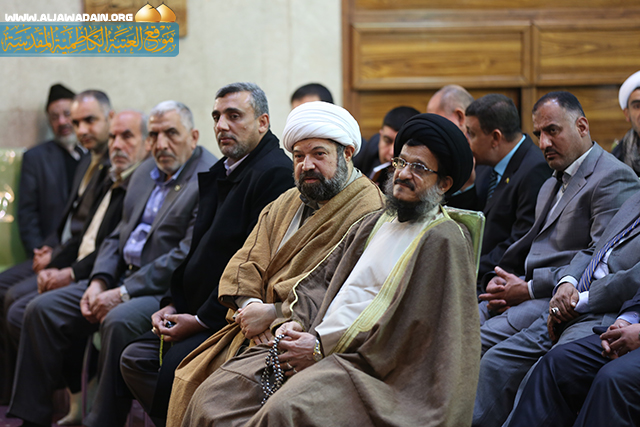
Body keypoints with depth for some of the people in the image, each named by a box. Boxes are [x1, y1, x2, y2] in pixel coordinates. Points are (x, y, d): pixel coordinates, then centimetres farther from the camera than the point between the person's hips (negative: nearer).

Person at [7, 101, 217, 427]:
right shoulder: (146, 172, 16)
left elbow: (187, 257, -20)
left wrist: (123, 293, -20)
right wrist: (99, 282, -1)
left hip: (171, 290, -9)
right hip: (123, 277, 9)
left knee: (119, 321, -36)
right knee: (42, 310, -2)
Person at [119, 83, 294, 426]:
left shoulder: (276, 173, -16)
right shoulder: (221, 172, 17)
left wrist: (202, 319, -17)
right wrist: (173, 304, 8)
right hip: (197, 313, 10)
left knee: (174, 367, -25)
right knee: (135, 358, 3)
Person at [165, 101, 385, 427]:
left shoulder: (368, 212, -11)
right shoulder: (287, 203, 19)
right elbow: (247, 262, 13)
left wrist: (273, 312, -20)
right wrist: (249, 305, -9)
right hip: (256, 328, 8)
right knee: (189, 380, -5)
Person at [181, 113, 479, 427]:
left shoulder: (444, 242, -4)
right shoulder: (375, 223, 21)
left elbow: (410, 334, -13)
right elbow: (320, 278, 22)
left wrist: (322, 348, -13)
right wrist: (294, 322, 0)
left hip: (369, 369, -7)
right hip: (317, 348, 7)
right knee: (214, 395, -11)